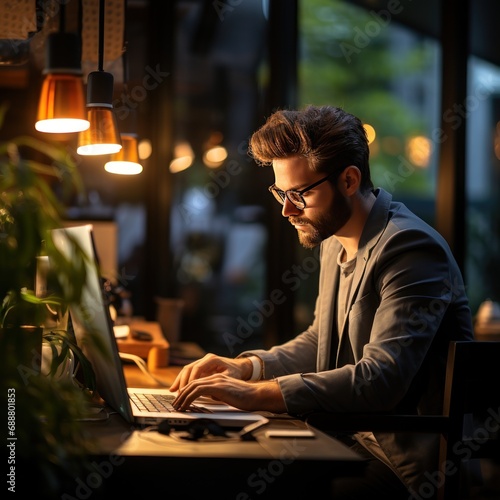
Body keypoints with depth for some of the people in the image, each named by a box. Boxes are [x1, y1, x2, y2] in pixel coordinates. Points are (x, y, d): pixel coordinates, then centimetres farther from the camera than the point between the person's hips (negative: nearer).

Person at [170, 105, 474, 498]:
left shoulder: (411, 247, -19)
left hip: (406, 463, -8)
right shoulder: (336, 241, 10)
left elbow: (381, 380, -28)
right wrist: (244, 367, 5)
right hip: (352, 439, 8)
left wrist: (255, 394, -30)